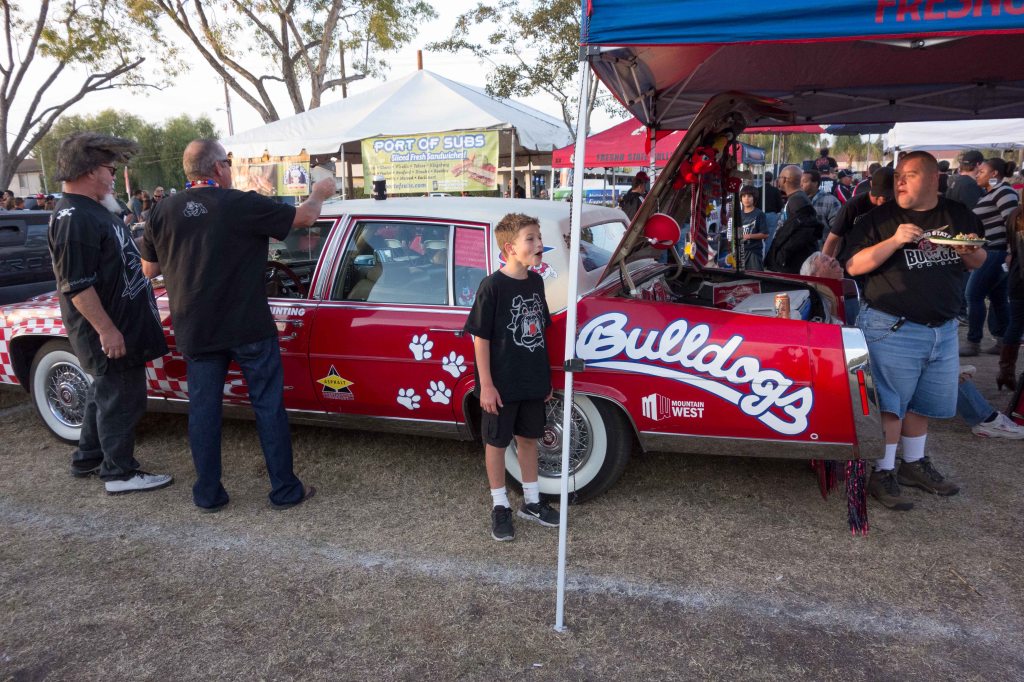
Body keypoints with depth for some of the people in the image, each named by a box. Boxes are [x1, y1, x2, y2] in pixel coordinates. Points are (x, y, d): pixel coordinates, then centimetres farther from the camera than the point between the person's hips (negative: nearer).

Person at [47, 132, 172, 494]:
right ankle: (119, 473, 14)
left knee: (105, 391, 22)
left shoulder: (90, 211, 13)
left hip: (118, 322, 11)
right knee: (122, 398, 0)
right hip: (108, 330, -11)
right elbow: (76, 285, -25)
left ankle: (87, 458, 37)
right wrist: (106, 329, -25)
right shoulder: (74, 218, -21)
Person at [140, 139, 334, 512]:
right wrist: (319, 192, 18)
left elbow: (150, 269, 9)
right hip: (248, 328, -4)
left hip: (195, 332, 4)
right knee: (268, 406, 7)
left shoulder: (163, 211, 0)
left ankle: (208, 494, 21)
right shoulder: (242, 205, -12)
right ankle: (285, 490, 14)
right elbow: (304, 216, -2)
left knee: (203, 408, 12)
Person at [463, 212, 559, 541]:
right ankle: (500, 506, 25)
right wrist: (486, 385, -15)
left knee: (528, 438, 17)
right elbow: (481, 338, -14)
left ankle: (531, 501, 33)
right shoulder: (492, 286, -16)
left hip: (532, 381, 6)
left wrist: (545, 376, 13)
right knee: (497, 442, 9)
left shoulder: (535, 282, 3)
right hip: (501, 384, -6)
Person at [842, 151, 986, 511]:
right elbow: (853, 266, -11)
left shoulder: (959, 216, 9)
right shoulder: (879, 219, -4)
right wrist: (894, 241, -23)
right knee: (889, 404, -2)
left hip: (943, 329, 5)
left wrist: (971, 254, -5)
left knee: (923, 402, 16)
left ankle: (914, 464, 33)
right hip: (892, 328, -5)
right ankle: (882, 473, 8)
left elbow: (978, 262, 18)